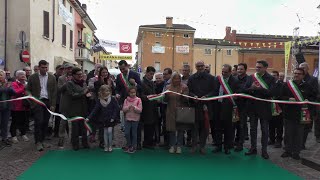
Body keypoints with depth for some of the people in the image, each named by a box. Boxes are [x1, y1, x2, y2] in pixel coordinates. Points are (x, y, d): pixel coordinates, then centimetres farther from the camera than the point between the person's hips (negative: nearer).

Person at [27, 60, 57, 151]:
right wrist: (31, 102, -4)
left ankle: (42, 141, 21)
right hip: (37, 102, -2)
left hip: (48, 102, 2)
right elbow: (28, 90, 6)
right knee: (39, 122, -7)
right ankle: (38, 142, 2)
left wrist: (53, 105, -1)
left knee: (45, 123, 8)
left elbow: (54, 92, 5)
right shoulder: (32, 77, 3)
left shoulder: (52, 77, 6)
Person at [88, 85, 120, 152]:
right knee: (105, 133, 8)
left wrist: (113, 117, -15)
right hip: (103, 119, 2)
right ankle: (106, 146, 20)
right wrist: (89, 117, -11)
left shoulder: (112, 99, -7)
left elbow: (116, 109, -8)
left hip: (111, 120, -2)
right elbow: (95, 110, -3)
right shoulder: (99, 100, -1)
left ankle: (110, 146, 9)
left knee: (109, 131, -7)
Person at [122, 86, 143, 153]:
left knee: (134, 133, 7)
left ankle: (133, 146, 23)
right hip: (128, 118, 2)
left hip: (135, 119, -2)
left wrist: (134, 107, -25)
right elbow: (123, 109, -2)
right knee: (126, 133, 2)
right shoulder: (126, 100, 2)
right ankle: (128, 145, 25)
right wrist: (128, 107, -20)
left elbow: (140, 110, -9)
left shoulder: (138, 100, -5)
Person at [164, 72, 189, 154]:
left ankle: (179, 146, 15)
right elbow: (165, 100, 6)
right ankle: (172, 146, 15)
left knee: (180, 129, 3)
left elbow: (186, 100, -5)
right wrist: (166, 94, -14)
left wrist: (182, 94, -24)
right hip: (171, 111, 2)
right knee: (171, 129, 3)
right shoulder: (168, 87, 8)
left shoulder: (184, 87, 1)